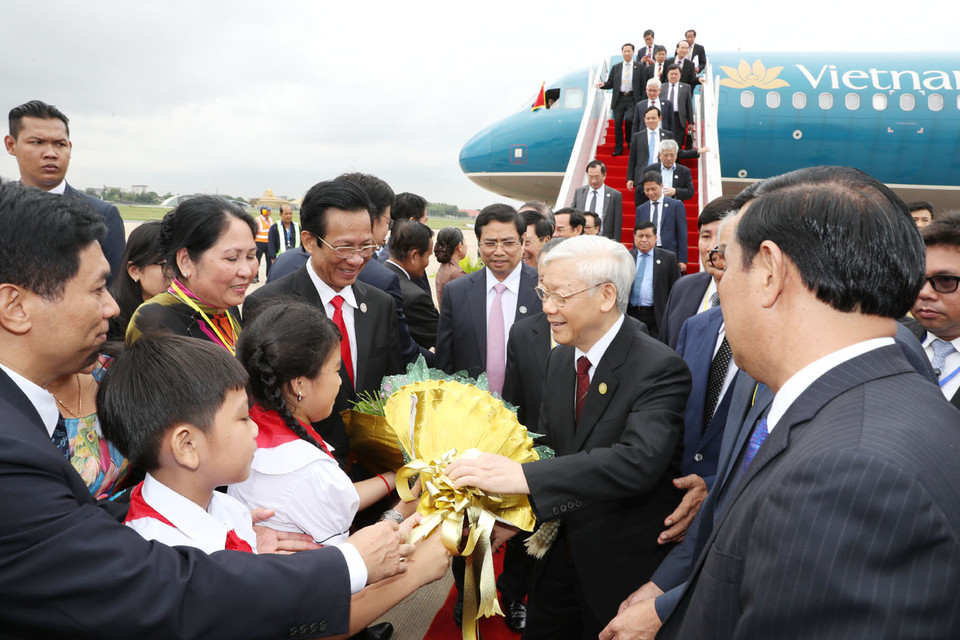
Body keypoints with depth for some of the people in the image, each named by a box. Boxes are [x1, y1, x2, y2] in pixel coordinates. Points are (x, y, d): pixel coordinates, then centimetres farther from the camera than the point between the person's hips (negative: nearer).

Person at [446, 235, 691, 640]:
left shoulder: (660, 369, -21)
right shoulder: (558, 360, 3)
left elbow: (638, 460, -35)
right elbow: (546, 444, 5)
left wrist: (522, 477, -42)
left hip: (622, 569, -6)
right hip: (560, 556, 6)